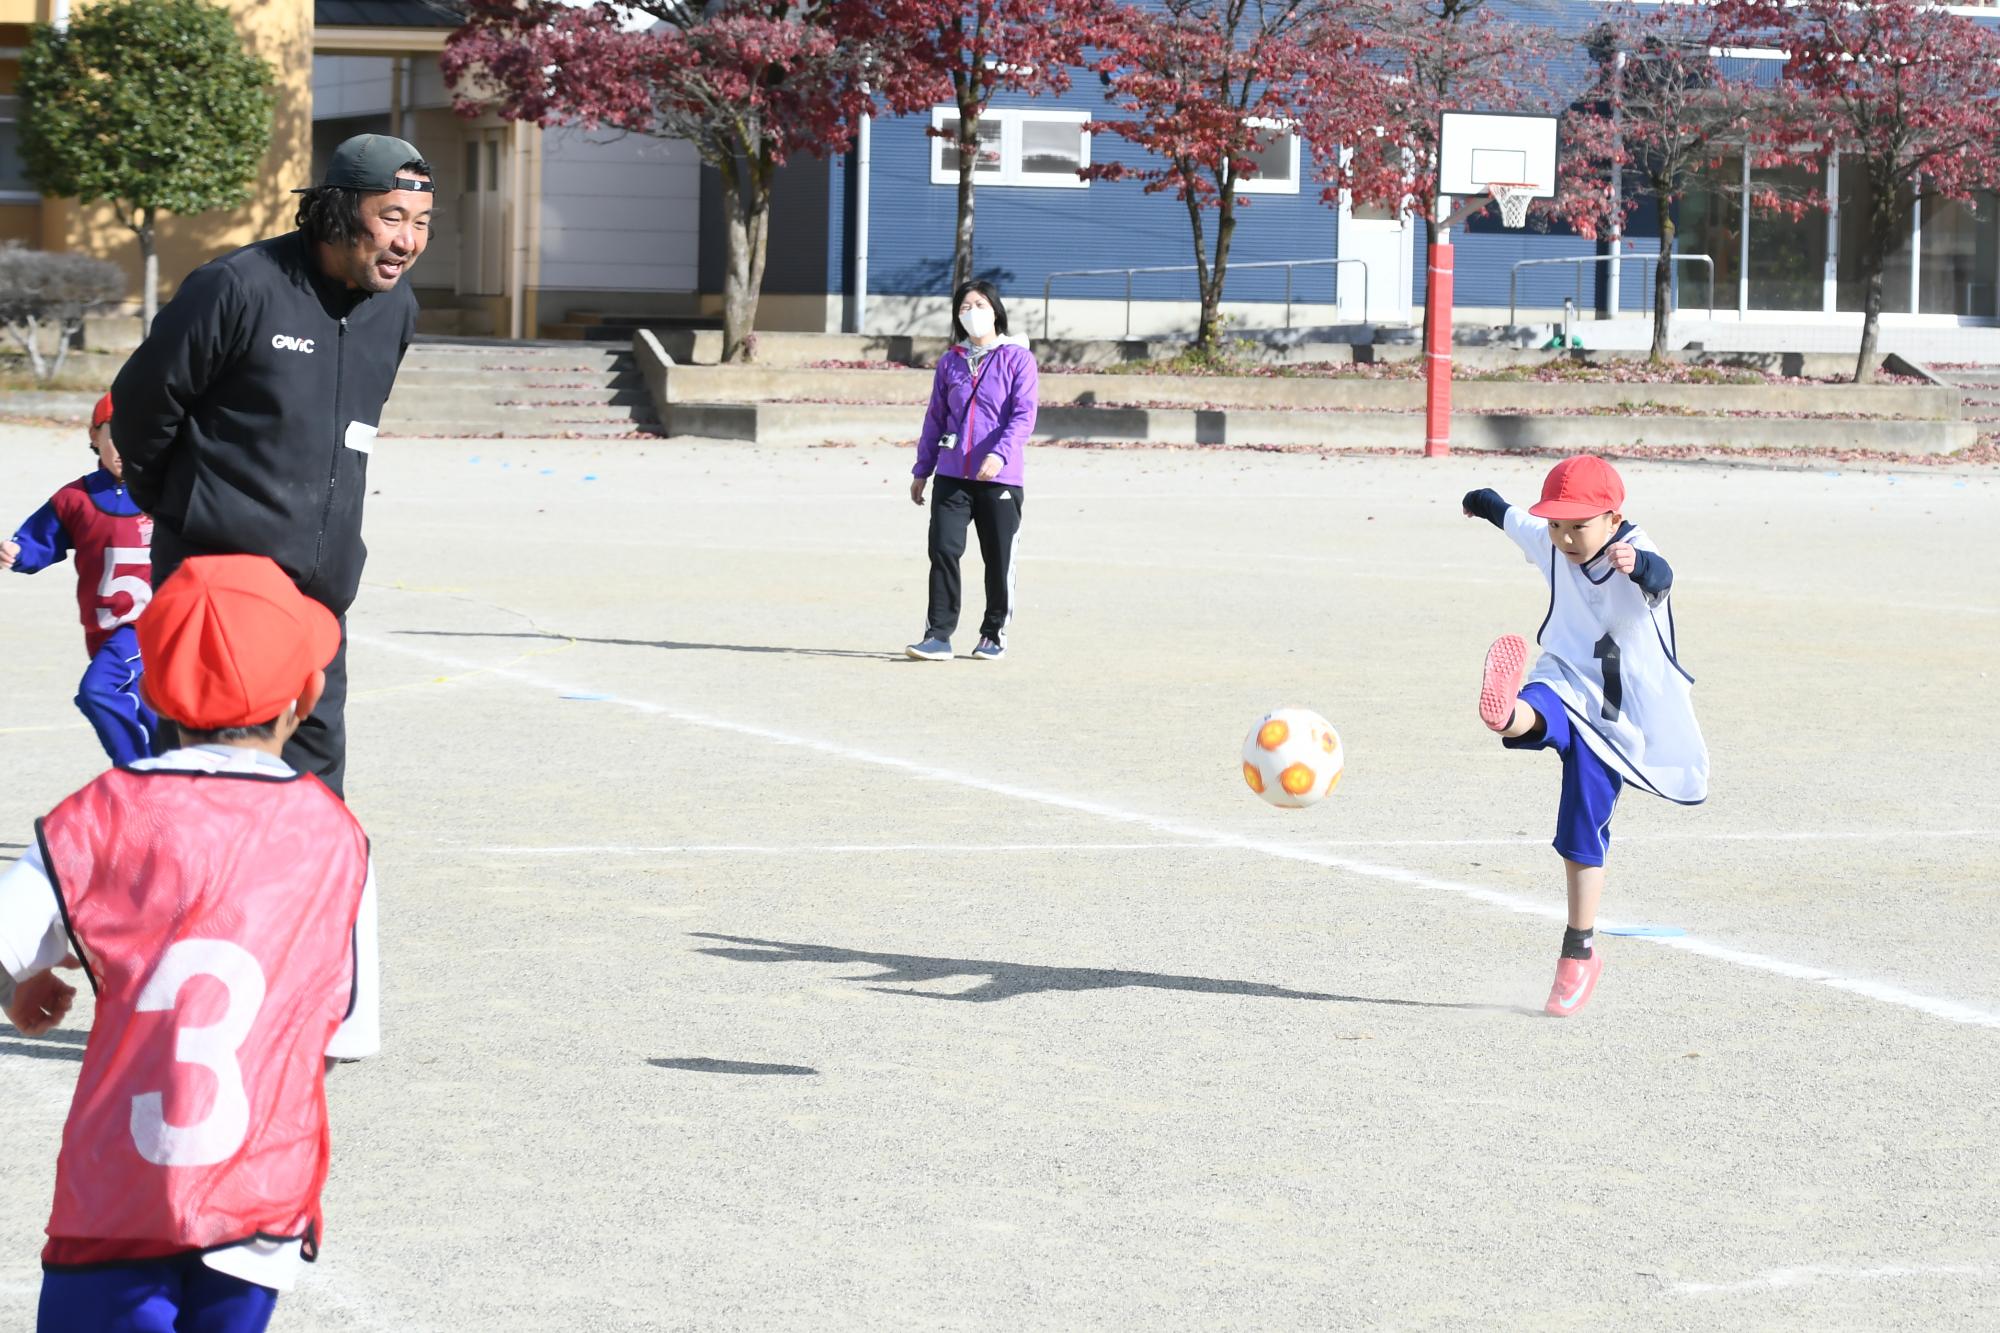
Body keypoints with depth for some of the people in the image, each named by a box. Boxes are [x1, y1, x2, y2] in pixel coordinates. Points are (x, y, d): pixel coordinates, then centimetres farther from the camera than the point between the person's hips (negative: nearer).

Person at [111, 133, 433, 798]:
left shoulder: (396, 307, 8)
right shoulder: (239, 288, -15)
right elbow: (142, 398, -4)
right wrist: (171, 502, 10)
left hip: (319, 586, 7)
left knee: (317, 755, 8)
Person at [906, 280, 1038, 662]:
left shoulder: (1016, 358, -1)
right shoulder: (950, 361, 12)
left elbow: (1023, 415, -10)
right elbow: (935, 417, 18)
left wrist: (1000, 454, -25)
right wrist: (921, 470, 17)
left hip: (1000, 478, -3)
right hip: (952, 476, 3)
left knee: (999, 559, 4)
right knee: (943, 551, -8)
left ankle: (994, 635, 19)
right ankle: (939, 635, -5)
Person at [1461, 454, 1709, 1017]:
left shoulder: (1636, 554, -20)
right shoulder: (1548, 541, -4)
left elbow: (1661, 577, -46)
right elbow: (1512, 520, 20)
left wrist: (1637, 566, -70)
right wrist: (1487, 505, 43)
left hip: (1615, 713, -3)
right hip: (1563, 685, 3)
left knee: (1583, 834, 1)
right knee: (1534, 712, -36)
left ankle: (1580, 952, 15)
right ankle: (1506, 711, -72)